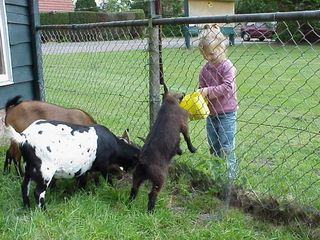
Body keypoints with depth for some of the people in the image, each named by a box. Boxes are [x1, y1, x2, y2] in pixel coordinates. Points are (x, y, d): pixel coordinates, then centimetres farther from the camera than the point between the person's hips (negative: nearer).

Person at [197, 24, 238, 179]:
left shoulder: (227, 66, -14)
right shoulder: (205, 69, 4)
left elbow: (227, 87, -22)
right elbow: (202, 89, 8)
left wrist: (209, 91, -24)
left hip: (226, 114, -6)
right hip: (211, 113, 7)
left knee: (226, 148, -1)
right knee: (213, 148, 16)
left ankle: (230, 177, 10)